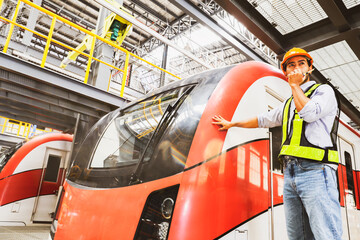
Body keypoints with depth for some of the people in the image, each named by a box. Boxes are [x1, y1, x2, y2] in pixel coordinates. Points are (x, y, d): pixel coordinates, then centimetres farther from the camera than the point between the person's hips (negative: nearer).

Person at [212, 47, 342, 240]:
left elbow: (310, 113, -13)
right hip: (290, 173, 6)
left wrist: (295, 86, 1)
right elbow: (263, 119, 37)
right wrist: (231, 124, 42)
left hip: (315, 172, -6)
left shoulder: (324, 91, 8)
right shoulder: (288, 104, 28)